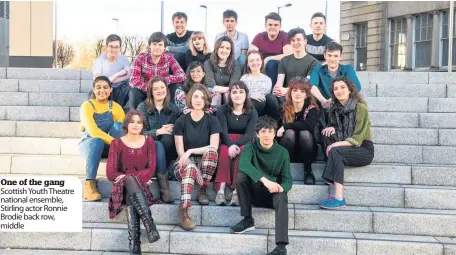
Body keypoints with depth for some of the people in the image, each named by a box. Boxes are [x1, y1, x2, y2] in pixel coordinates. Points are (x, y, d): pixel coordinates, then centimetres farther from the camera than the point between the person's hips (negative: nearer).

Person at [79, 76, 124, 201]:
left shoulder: (115, 107, 3)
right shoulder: (87, 105, -9)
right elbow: (92, 130, -24)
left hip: (109, 147, 3)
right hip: (88, 144, -3)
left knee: (118, 125, -23)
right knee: (97, 142, -38)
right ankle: (89, 184, -38)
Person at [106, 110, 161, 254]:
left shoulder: (149, 141, 7)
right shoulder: (117, 144, 3)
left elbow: (151, 169, -2)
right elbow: (110, 174, -3)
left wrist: (128, 176, -15)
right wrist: (129, 179, -16)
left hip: (141, 186, 1)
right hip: (124, 187, -1)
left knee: (132, 203, -36)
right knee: (130, 181, -38)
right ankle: (150, 225, -48)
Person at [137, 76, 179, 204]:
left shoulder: (173, 108, 10)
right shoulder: (143, 107, 3)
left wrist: (169, 131, -14)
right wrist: (158, 131, -20)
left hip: (168, 148, 2)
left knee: (167, 137, -31)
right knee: (158, 145, -35)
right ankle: (163, 184, -42)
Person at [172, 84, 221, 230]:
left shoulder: (212, 121, 1)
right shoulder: (181, 121, 0)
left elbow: (214, 147, -12)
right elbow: (180, 151, -7)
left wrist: (191, 151, -23)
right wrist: (195, 169, -23)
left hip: (206, 164, 1)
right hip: (185, 163, -1)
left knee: (211, 151, -32)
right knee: (190, 168, -37)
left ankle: (203, 191, -16)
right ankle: (183, 212, -45)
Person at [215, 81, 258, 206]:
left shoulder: (252, 112, 2)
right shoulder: (223, 110, 1)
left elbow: (249, 134, -9)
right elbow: (223, 131, -11)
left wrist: (236, 144, -28)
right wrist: (230, 145, -32)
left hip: (244, 143, 0)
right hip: (227, 142, 0)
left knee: (242, 152, -34)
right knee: (225, 152, -34)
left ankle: (237, 191, -40)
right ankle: (221, 190, -42)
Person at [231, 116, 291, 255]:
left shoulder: (282, 152, -5)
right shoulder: (250, 147, -8)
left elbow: (288, 180, -8)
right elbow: (243, 164, -30)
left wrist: (280, 188, -34)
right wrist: (265, 180, -44)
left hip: (273, 193, -1)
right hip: (254, 192, 1)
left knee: (282, 198, -34)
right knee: (241, 175, -27)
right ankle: (248, 220, -15)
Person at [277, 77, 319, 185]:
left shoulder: (312, 108, -10)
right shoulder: (283, 108, -5)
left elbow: (309, 125, -31)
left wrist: (285, 126, -28)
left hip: (306, 153, 0)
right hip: (287, 153, 1)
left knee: (305, 133, -30)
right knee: (290, 132, -28)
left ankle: (308, 170, -16)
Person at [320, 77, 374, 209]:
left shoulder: (360, 107, -12)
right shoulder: (334, 108, 7)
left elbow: (357, 139, -18)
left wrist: (337, 145, -29)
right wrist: (332, 129, -12)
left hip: (364, 150, -6)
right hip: (345, 148, 6)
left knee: (335, 151, -31)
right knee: (328, 135, -22)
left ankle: (338, 198, -37)